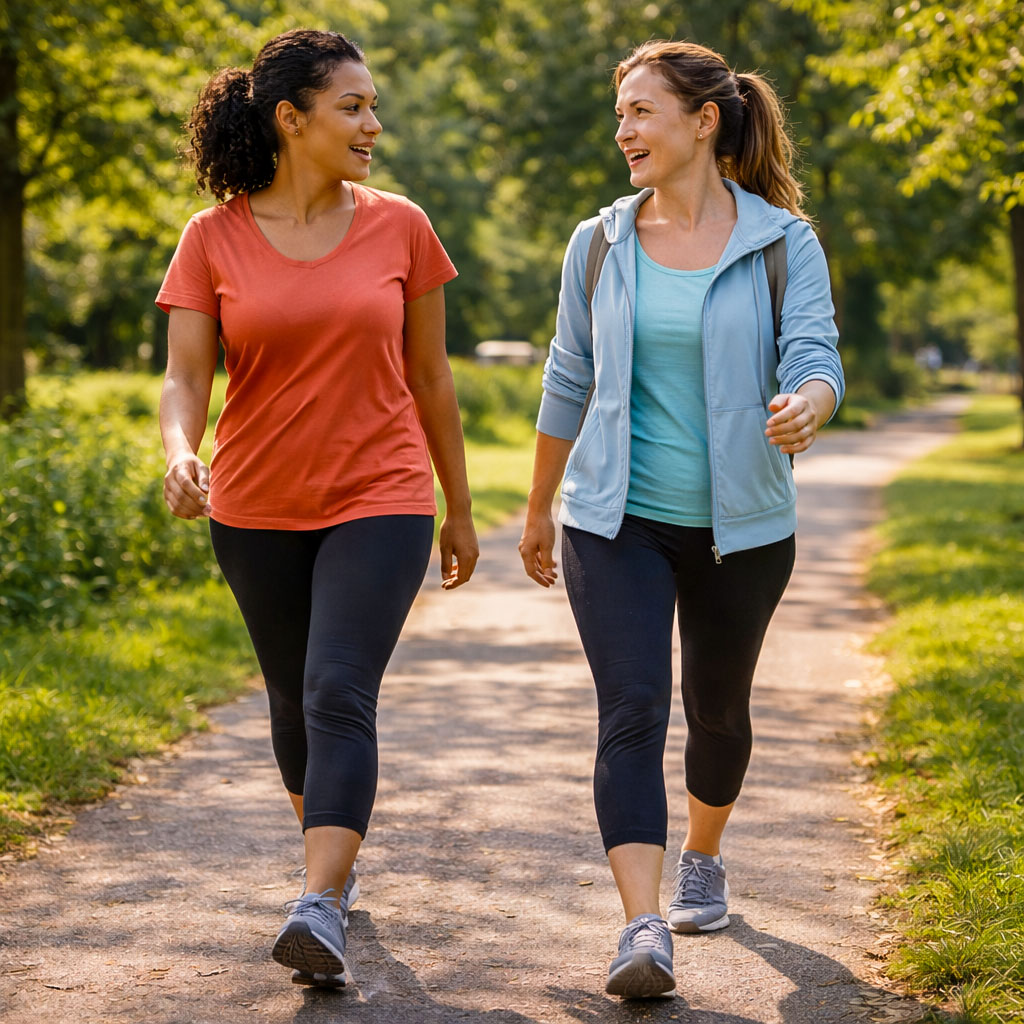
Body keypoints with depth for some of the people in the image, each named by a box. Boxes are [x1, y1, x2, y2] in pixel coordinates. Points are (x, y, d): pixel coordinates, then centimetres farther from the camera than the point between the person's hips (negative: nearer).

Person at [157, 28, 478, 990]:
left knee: (340, 696, -16)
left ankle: (317, 911, -20)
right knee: (294, 701, 15)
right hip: (257, 510, 2)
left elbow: (429, 378, 6)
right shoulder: (212, 239, -3)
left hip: (378, 501, -2)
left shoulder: (398, 227, -1)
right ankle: (336, 861, 37)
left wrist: (459, 510, 11)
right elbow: (184, 378, -6)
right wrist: (180, 457, -28)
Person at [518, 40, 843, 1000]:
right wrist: (539, 508, 19)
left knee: (717, 707, 16)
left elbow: (816, 360, -14)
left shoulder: (784, 244, -4)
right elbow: (568, 382, 13)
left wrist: (803, 408, -38)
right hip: (619, 522, 0)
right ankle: (643, 930, -19)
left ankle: (701, 857, 44)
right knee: (632, 711, -14)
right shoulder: (600, 244, 4)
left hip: (741, 525, 0)